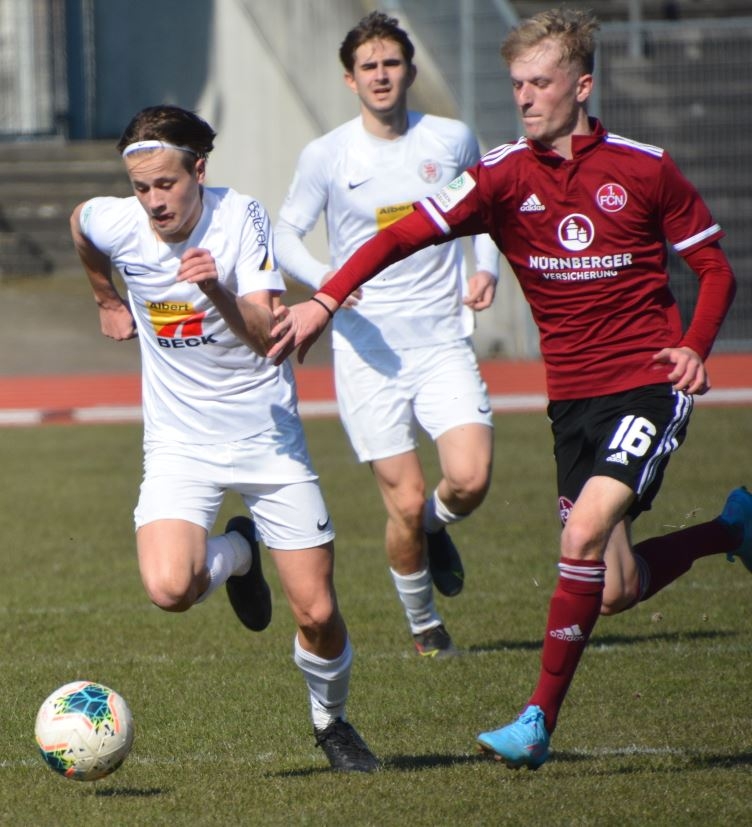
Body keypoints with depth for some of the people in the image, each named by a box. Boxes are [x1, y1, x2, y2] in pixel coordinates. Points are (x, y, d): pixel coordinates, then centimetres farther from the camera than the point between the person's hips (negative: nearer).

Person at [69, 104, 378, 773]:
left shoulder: (240, 219, -16)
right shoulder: (116, 224, -10)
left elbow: (269, 337, -24)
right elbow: (78, 221, 16)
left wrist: (220, 292, -42)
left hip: (267, 434, -1)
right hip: (180, 442, 1)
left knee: (317, 614, -4)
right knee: (169, 588, -26)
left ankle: (331, 722, 29)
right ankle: (235, 554, 12)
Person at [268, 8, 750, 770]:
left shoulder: (643, 169, -5)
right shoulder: (504, 176, -4)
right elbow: (408, 232, -16)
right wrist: (326, 299, -28)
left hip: (649, 384, -4)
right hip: (572, 394, 4)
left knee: (586, 532, -23)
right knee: (613, 591, 5)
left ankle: (540, 719, -11)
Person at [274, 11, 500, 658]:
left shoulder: (452, 140, 3)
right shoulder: (325, 156, -2)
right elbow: (286, 234, 6)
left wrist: (487, 267, 1)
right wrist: (322, 276, -15)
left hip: (443, 342, 1)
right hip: (367, 352, -1)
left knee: (470, 479, -18)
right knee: (406, 503, -5)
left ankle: (435, 525, 19)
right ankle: (423, 624, 21)